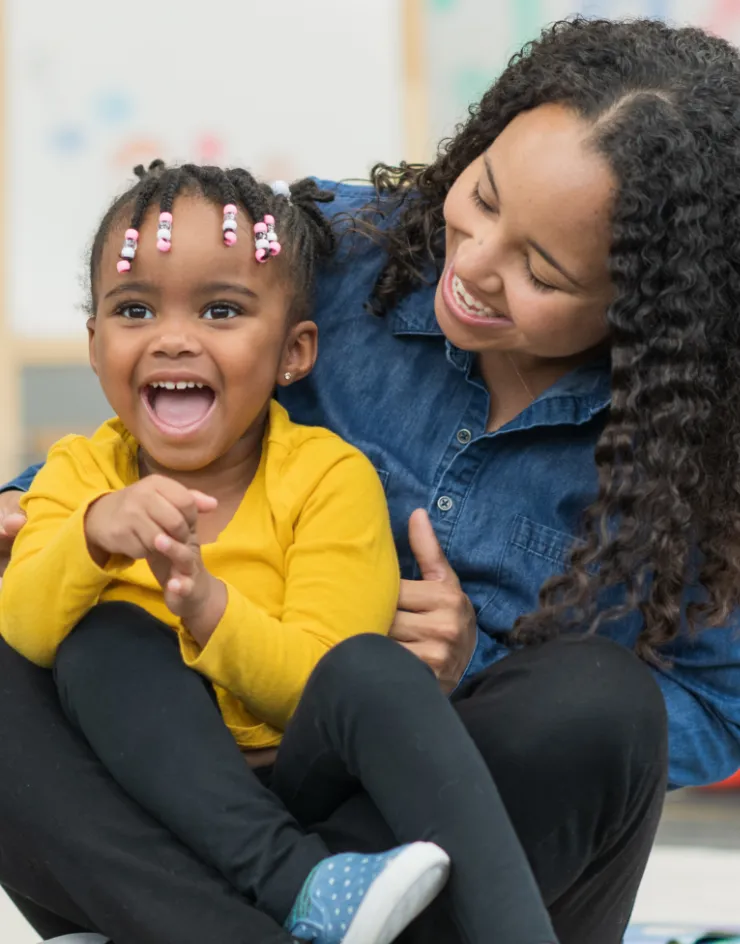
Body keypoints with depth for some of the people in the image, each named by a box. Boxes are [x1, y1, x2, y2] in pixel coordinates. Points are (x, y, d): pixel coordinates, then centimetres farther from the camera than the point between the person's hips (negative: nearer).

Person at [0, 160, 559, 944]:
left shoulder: (328, 476, -5)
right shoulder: (80, 473, 4)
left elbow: (318, 686, -14)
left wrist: (209, 607, -33)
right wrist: (94, 534, -33)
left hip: (296, 782, -2)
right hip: (153, 784, 2)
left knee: (375, 671, -31)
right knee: (104, 641, -24)